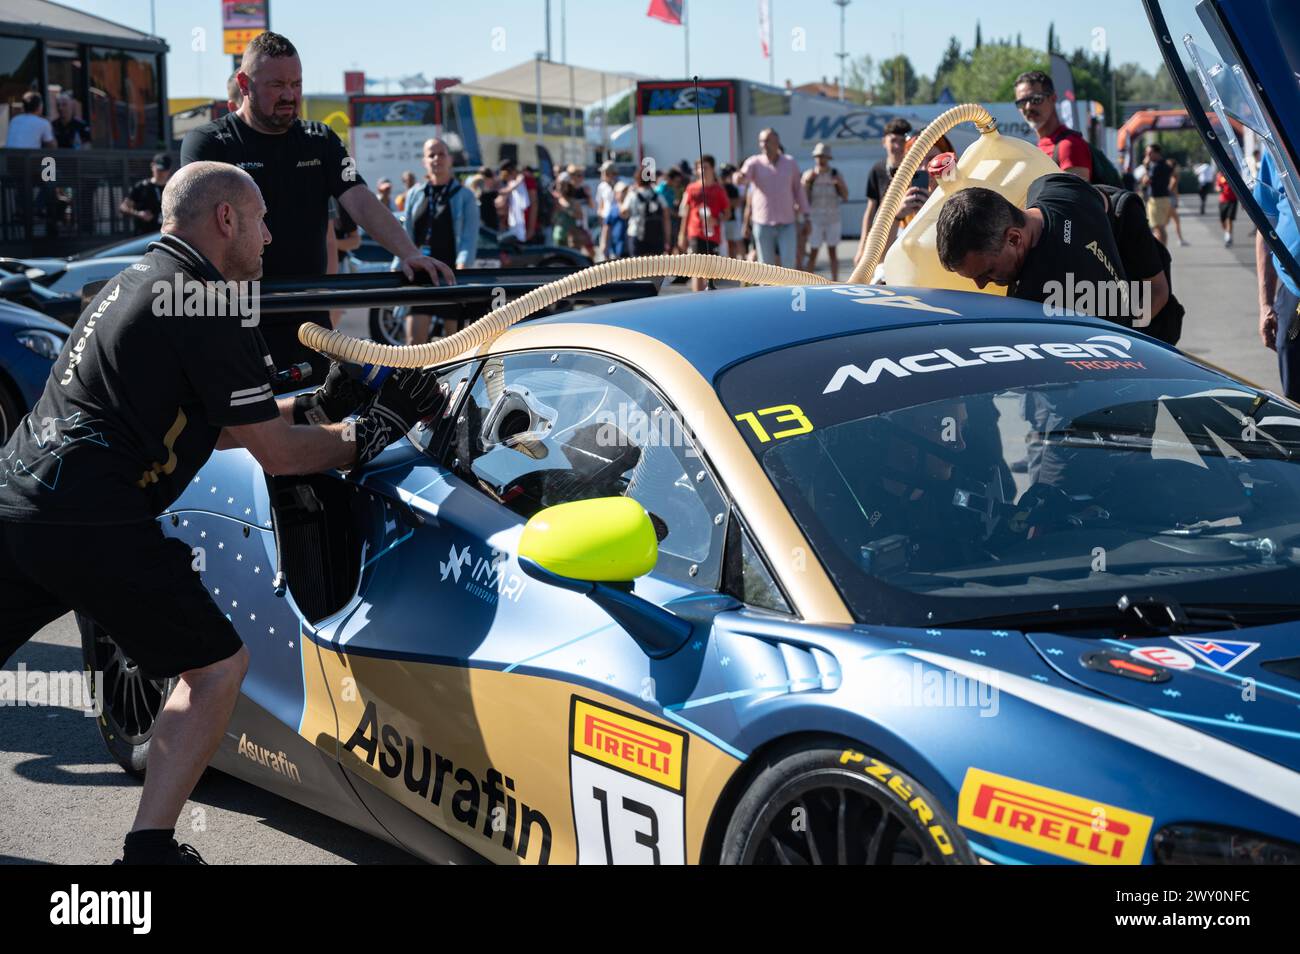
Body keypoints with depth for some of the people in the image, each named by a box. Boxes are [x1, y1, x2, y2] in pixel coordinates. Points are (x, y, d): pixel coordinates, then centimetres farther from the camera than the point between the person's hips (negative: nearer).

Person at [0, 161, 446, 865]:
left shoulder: (135, 281, 21)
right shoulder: (210, 308, -8)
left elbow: (214, 427, 27)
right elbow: (276, 454, -4)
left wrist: (318, 405, 26)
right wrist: (375, 427, 8)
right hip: (91, 522, -9)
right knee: (217, 664, 5)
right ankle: (149, 849, 3)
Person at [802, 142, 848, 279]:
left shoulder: (835, 174, 4)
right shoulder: (809, 175, 1)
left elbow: (845, 196, 2)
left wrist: (839, 184, -16)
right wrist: (807, 182, -18)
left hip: (832, 219, 1)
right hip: (815, 220, -1)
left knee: (832, 251, 5)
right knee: (813, 252, -2)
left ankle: (835, 282, 9)